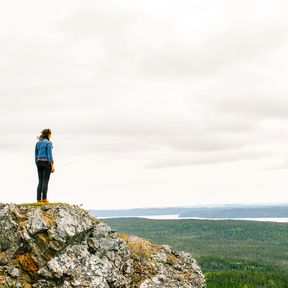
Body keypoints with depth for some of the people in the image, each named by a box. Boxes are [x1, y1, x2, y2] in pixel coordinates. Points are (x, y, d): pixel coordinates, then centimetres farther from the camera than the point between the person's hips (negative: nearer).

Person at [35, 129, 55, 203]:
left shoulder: (38, 143, 12)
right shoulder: (48, 143, -9)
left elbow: (36, 155, 13)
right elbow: (49, 155, -14)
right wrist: (52, 165, -13)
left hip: (39, 162, 7)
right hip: (46, 162, -6)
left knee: (40, 182, 8)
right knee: (45, 182, -3)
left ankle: (39, 199, 5)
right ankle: (44, 199, -4)